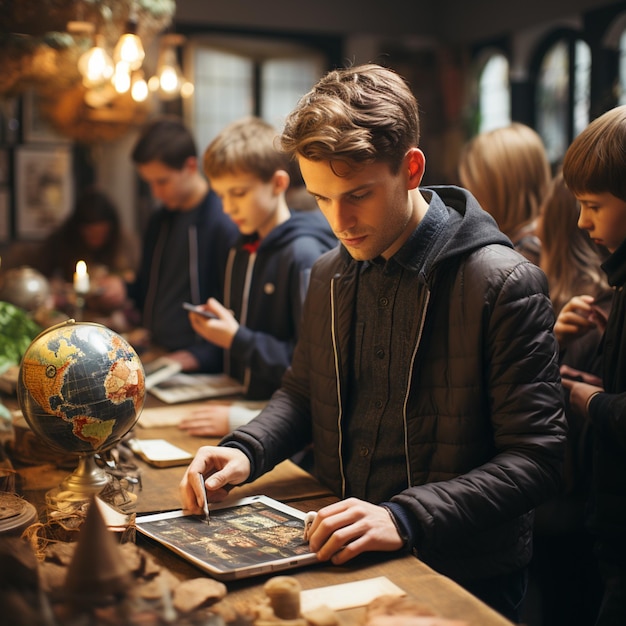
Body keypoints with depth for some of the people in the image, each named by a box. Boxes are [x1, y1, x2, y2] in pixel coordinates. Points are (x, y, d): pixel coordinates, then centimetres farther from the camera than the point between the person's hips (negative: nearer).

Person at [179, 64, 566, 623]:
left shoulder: (505, 283, -13)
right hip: (337, 557, 5)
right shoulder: (330, 273, 7)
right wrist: (245, 451, 0)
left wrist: (404, 519, -25)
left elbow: (535, 460, -15)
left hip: (460, 576, -4)